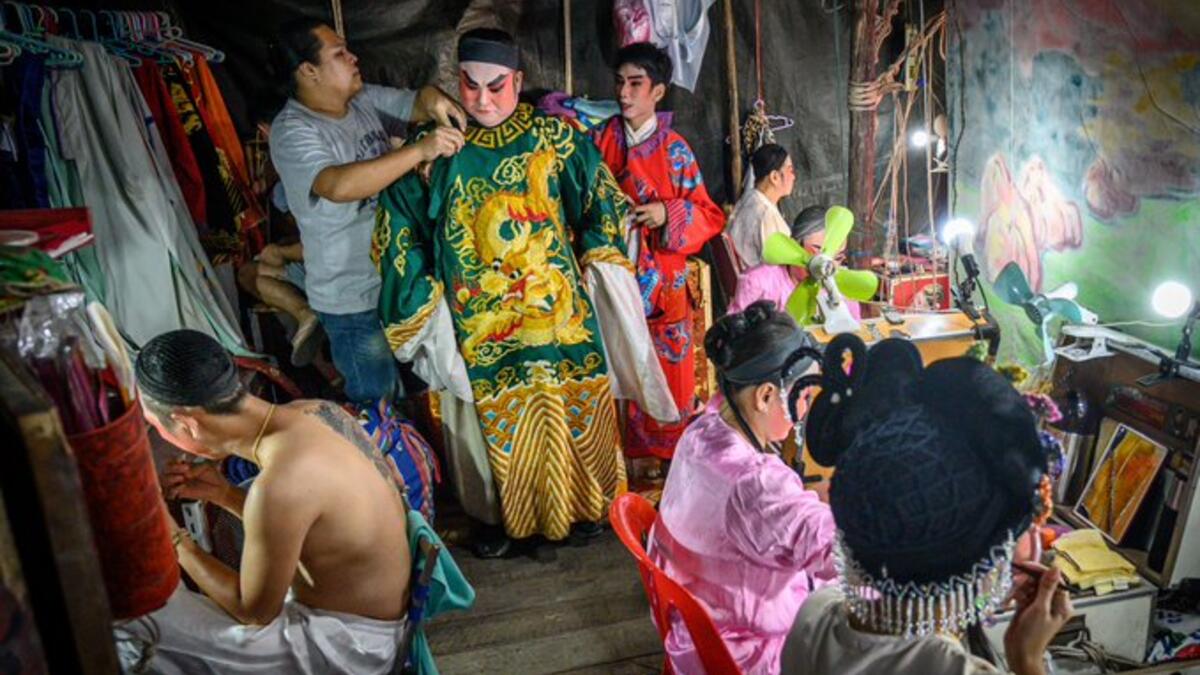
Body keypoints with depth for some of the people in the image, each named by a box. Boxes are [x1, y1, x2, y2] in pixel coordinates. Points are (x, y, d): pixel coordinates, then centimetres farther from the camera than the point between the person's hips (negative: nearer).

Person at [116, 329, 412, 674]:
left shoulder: (279, 486, -32)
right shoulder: (308, 412, -7)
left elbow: (255, 611, -15)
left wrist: (172, 537, -8)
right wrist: (223, 494, 1)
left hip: (342, 644, -8)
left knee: (131, 614, -6)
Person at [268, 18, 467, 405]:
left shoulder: (365, 100, 0)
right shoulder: (292, 132, -22)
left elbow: (415, 103, 7)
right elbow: (338, 186, -39)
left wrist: (433, 101, -19)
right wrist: (421, 150, -43)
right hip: (353, 298, -7)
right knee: (377, 405, 10)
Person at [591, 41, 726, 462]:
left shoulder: (675, 149, 0)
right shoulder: (600, 139, 3)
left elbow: (708, 215, 0)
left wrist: (666, 213, -16)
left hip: (662, 282, -1)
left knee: (668, 374, 7)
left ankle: (673, 459, 24)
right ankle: (626, 459, 20)